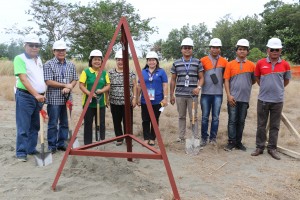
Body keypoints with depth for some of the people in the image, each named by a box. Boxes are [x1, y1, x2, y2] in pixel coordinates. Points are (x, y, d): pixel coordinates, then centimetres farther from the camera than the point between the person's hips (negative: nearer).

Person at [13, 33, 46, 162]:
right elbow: (23, 79, -19)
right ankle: (21, 152, 3)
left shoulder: (38, 59, 15)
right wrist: (36, 94, -25)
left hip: (39, 96, 7)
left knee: (35, 126, 12)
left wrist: (41, 95, 15)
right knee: (23, 126, -5)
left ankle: (31, 149, 23)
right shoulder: (20, 59, -9)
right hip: (25, 96, -7)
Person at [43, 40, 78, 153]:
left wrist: (69, 88, -11)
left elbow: (75, 80, 9)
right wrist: (65, 85, -11)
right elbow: (48, 81, -12)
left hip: (67, 98, 5)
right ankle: (52, 146, 11)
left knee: (65, 123, 10)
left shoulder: (71, 65, 10)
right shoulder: (48, 64, -5)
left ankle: (61, 144, 22)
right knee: (53, 124, 1)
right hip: (54, 99, -5)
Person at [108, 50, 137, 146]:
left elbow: (134, 86, 4)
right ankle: (119, 139, 23)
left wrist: (134, 98, -3)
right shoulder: (110, 73, 5)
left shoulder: (131, 73, 3)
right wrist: (107, 99, 4)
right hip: (114, 102, 2)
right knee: (116, 121, 8)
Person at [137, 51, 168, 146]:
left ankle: (153, 138, 18)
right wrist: (138, 98, 11)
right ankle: (146, 138, 16)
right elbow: (139, 86, 13)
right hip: (145, 101, 2)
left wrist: (165, 98, -7)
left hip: (157, 101, -2)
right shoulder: (143, 72, 9)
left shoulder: (161, 72, 1)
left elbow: (165, 86, -1)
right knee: (145, 120, 5)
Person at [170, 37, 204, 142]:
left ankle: (196, 138, 10)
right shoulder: (176, 63, 8)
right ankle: (181, 137, 21)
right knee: (181, 117, 11)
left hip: (193, 94, -2)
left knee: (193, 117, 2)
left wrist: (199, 87, -16)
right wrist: (171, 94, 7)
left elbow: (201, 78, 4)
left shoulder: (197, 62, 4)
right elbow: (173, 80, 10)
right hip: (180, 94, 2)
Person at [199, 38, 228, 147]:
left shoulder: (224, 61, 5)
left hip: (218, 93, 1)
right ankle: (204, 138, 17)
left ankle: (213, 138, 19)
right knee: (205, 117, 6)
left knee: (215, 117, 7)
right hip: (205, 93, -1)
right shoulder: (203, 60, 0)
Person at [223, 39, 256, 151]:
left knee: (241, 121, 9)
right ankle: (231, 142, 9)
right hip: (233, 98, -1)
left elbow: (254, 80, 15)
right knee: (232, 120, 1)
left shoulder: (251, 65, 6)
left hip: (245, 98, 2)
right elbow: (226, 80, -1)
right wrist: (229, 95, -8)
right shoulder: (230, 64, 3)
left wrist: (246, 86, 4)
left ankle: (238, 142, 19)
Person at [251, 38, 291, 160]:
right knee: (261, 125, 8)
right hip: (263, 99, 0)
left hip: (278, 100, 0)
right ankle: (260, 147, 20)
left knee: (275, 126, 8)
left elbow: (287, 80, 14)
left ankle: (272, 148, 20)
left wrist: (277, 89, 13)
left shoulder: (285, 64, 0)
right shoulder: (260, 63, -1)